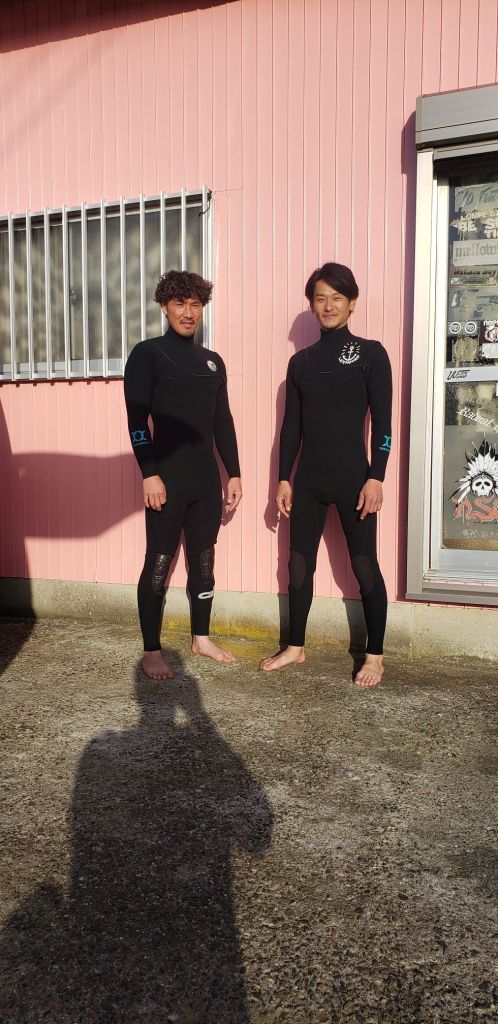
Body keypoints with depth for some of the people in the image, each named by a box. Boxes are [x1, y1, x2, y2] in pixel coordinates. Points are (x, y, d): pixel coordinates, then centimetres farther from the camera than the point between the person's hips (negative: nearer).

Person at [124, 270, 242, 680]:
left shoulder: (213, 361, 14)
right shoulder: (147, 354, -2)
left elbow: (223, 422, 15)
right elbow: (136, 420, -9)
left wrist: (234, 473, 11)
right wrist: (150, 474, -16)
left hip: (207, 480, 6)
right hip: (167, 479, -5)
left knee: (204, 560, 12)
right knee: (159, 562, -1)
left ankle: (201, 637, 25)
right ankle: (152, 651, 9)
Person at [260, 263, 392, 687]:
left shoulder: (371, 354, -1)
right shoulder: (301, 361, 10)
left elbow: (382, 422, -5)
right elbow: (291, 425, 10)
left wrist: (376, 478, -12)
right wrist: (284, 479, 6)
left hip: (352, 477, -4)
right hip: (308, 479, 4)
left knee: (364, 565, 1)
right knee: (299, 563, 9)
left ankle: (375, 655, 15)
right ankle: (296, 647, 24)